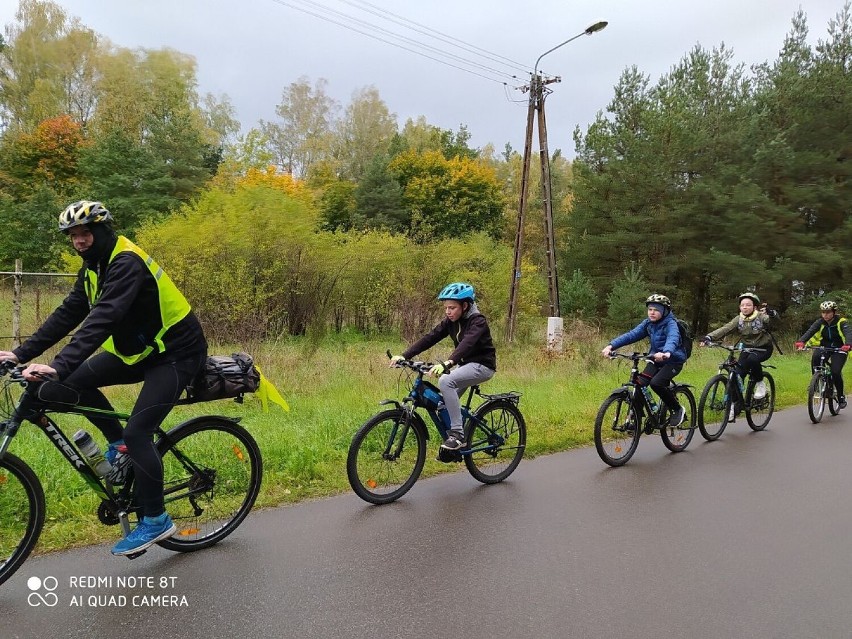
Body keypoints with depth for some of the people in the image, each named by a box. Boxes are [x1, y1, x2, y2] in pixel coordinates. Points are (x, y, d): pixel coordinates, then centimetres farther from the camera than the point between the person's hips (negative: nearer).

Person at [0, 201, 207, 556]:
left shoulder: (126, 262, -22)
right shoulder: (95, 266, 6)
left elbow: (103, 318, -35)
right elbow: (68, 313, 4)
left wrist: (59, 366, -42)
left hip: (177, 353, -9)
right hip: (139, 349, 9)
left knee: (137, 432, -17)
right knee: (76, 381, -4)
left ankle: (155, 521, 0)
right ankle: (119, 445, 15)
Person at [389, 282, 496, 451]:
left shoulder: (477, 321, -20)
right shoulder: (450, 321, 1)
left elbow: (467, 343, -38)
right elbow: (429, 338, -8)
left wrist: (447, 364, -55)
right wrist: (404, 356, -21)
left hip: (482, 365, -8)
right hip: (465, 364, 8)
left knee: (445, 381, -30)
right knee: (444, 403, 1)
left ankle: (458, 435, -25)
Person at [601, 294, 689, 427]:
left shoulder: (670, 324, -20)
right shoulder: (648, 323, -2)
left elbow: (673, 339, -41)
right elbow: (631, 335, -12)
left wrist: (666, 353, -64)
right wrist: (611, 345, -27)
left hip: (673, 360, -6)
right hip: (656, 359, 6)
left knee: (656, 383, -26)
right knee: (640, 383, -13)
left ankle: (678, 410, -4)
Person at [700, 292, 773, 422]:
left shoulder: (761, 317, -12)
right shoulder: (739, 319, -5)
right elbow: (725, 329, -18)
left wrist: (771, 314, -54)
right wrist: (709, 337, -34)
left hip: (763, 348, -3)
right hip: (747, 348, 4)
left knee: (752, 359, -37)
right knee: (737, 375, -12)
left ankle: (760, 383, -9)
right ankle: (734, 407, -6)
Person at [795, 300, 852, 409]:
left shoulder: (841, 322, -16)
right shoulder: (820, 322, -8)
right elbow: (810, 331, -23)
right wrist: (801, 342, -43)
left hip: (839, 349, -2)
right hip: (824, 347, 2)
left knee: (835, 372, -19)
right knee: (815, 358, -31)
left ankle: (841, 397, 2)